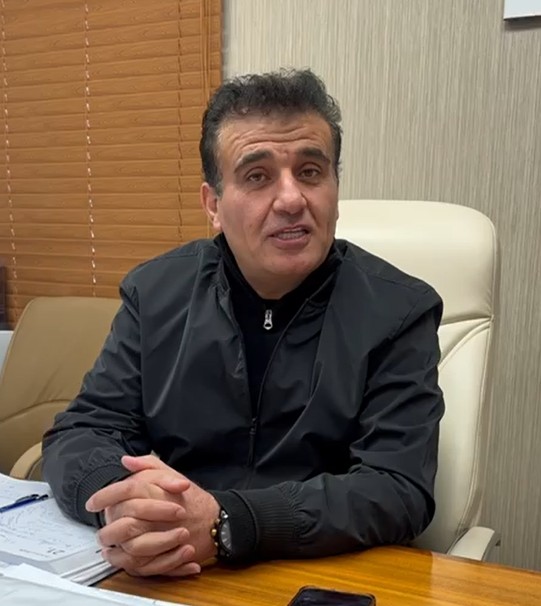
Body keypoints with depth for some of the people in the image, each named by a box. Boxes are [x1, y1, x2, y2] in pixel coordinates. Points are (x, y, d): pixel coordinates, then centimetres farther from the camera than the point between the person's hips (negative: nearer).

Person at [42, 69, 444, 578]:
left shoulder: (399, 312, -8)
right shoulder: (155, 293, 0)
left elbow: (399, 491, -15)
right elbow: (79, 433, 0)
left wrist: (223, 525, -28)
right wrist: (119, 502, -23)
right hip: (171, 579, 3)